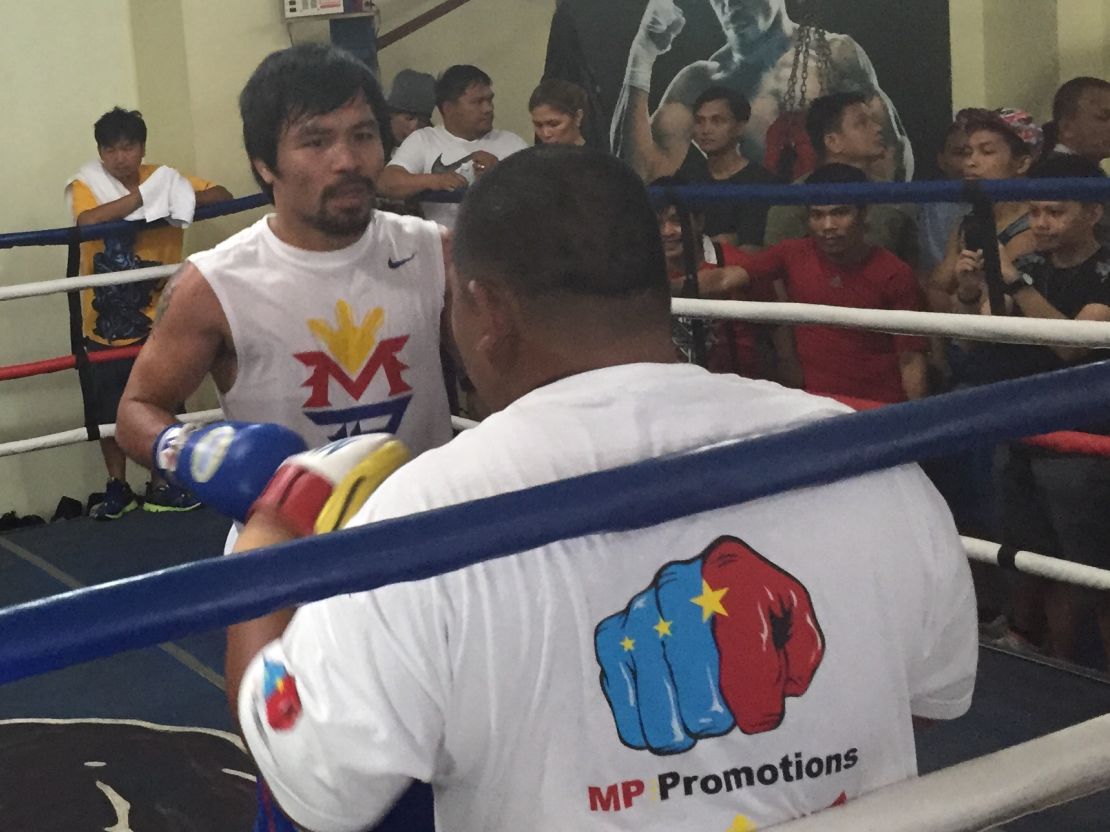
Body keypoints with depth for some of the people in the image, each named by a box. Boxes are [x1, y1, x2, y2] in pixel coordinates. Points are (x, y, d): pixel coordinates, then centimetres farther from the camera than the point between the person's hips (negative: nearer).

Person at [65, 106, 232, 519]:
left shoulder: (162, 178, 0)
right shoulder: (87, 185, -8)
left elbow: (222, 196, -5)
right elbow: (89, 220, -30)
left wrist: (180, 198, -23)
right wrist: (143, 195, -33)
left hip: (155, 316, 1)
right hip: (106, 318, -1)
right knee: (109, 409, 5)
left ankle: (160, 487, 19)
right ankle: (117, 488, 20)